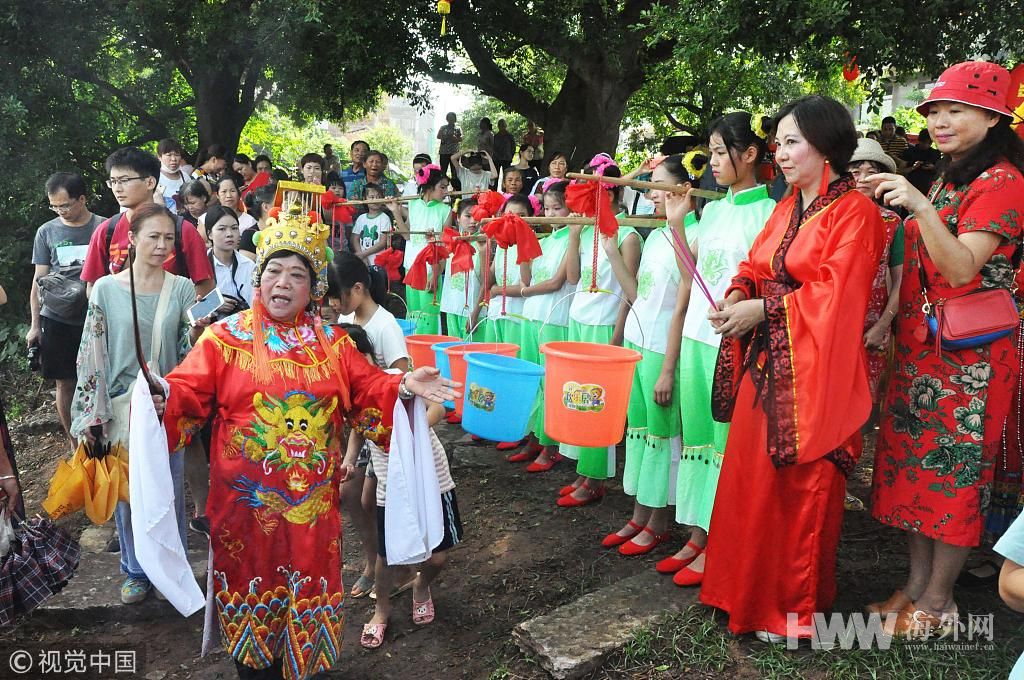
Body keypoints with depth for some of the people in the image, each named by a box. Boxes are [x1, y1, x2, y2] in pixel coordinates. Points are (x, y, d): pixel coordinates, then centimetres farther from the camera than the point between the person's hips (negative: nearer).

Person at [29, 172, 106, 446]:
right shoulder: (46, 232, 5)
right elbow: (38, 279, 8)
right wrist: (35, 325, 6)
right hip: (58, 321, 2)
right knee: (65, 383, 7)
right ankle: (75, 444, 20)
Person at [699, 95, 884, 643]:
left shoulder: (855, 211, -9)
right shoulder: (787, 207, 15)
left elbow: (835, 291, -17)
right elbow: (755, 265, 14)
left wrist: (764, 310, -17)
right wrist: (736, 296, -6)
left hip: (812, 367, -7)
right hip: (764, 361, 7)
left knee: (801, 485, 3)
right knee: (752, 476, 11)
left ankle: (797, 604, 20)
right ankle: (752, 586, 28)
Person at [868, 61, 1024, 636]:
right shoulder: (946, 178, 16)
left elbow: (962, 269, -22)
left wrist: (920, 206, -32)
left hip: (970, 352, -8)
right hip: (921, 344, 8)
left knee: (955, 470, 0)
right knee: (916, 461, 10)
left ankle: (937, 601, 13)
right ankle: (916, 583, 23)